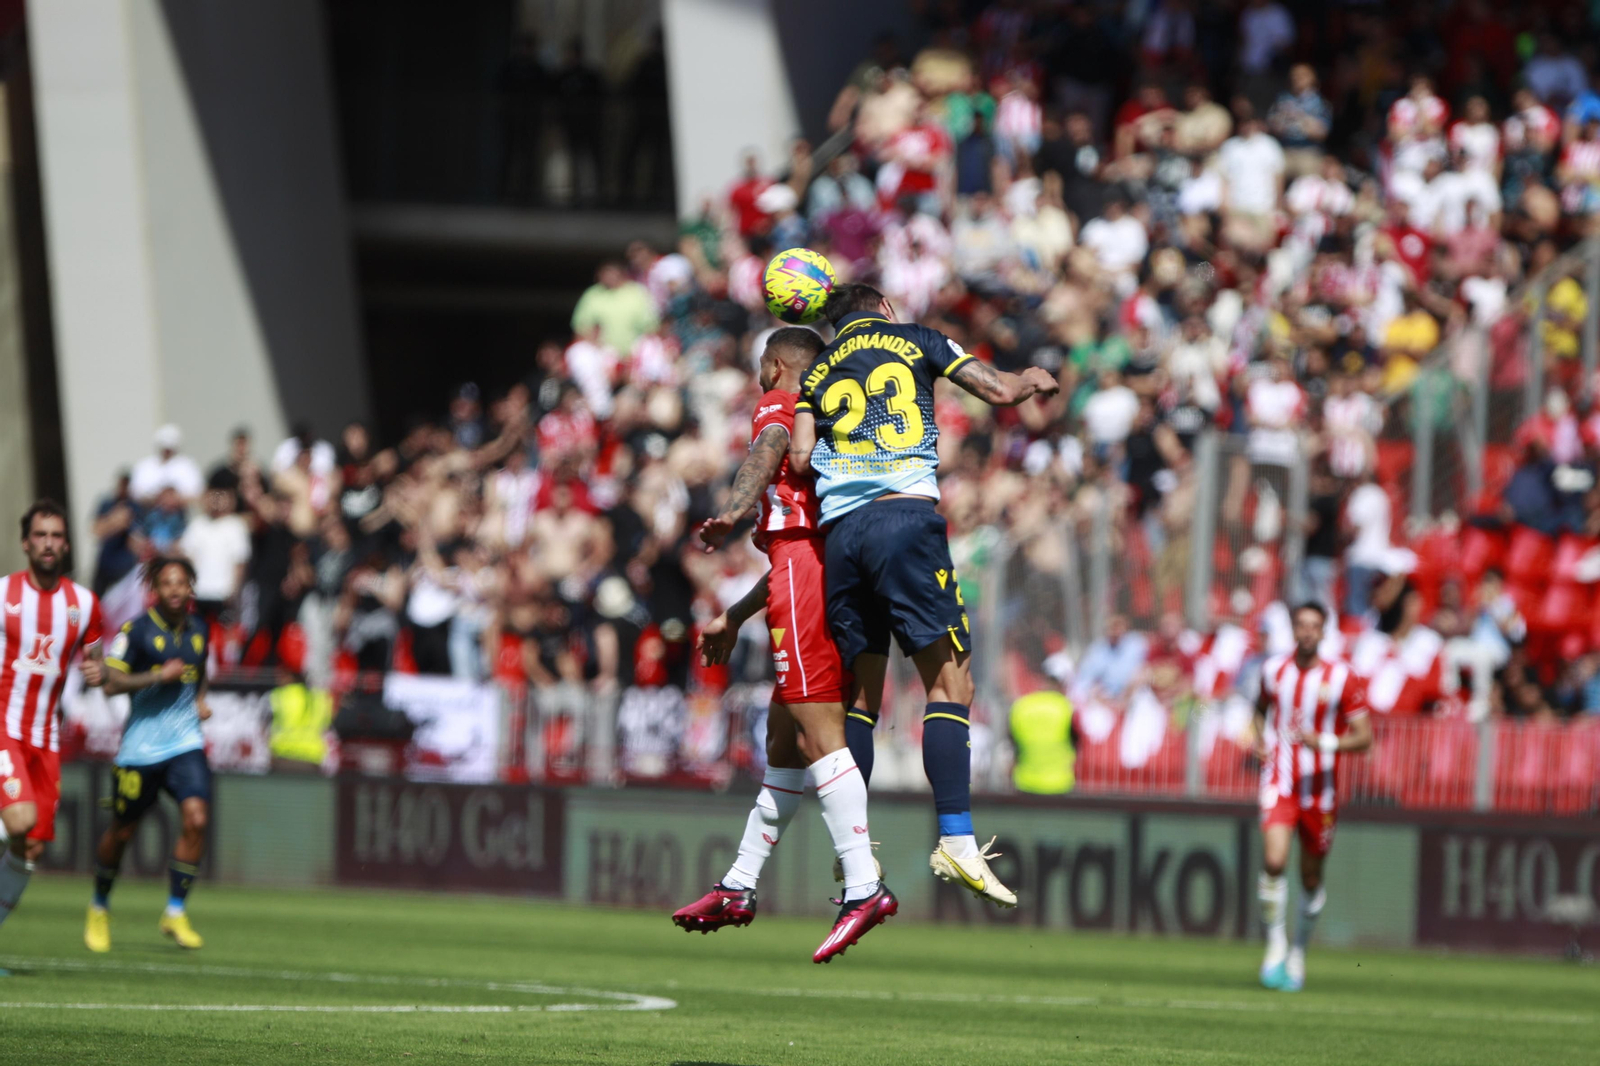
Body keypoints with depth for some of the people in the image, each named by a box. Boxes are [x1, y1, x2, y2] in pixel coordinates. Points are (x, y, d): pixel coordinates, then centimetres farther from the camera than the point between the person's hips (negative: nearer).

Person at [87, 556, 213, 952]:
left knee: (196, 818, -17)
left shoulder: (197, 630, 8)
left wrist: (200, 700, 10)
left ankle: (175, 913, -6)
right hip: (141, 746, -4)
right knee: (122, 832, 8)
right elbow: (112, 682, -13)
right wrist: (160, 676, -21)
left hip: (185, 741, 4)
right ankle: (99, 908, 33)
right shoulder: (137, 630, -9)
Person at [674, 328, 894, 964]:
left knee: (817, 737, -15)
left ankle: (863, 886, -25)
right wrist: (735, 619, 42)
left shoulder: (777, 406, 7)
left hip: (804, 578, -9)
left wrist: (735, 513, -39)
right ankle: (739, 887, 22)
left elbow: (770, 451, -20)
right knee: (783, 740, 15)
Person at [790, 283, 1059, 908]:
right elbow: (1001, 392, 13)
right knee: (949, 682, -6)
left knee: (862, 689, 13)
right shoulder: (915, 341, 15)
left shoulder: (818, 372, 21)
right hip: (906, 516, -4)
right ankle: (956, 839, -19)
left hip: (840, 530, 4)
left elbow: (799, 456, 6)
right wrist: (1033, 379, 34)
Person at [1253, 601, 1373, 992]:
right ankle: (1276, 947, -9)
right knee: (1274, 861, -21)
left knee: (1312, 877, 11)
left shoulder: (1342, 678, -7)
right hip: (1279, 782, 0)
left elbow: (1364, 737, -7)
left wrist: (1324, 743, -23)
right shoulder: (1273, 670, 1)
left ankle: (1298, 952, 33)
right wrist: (1260, 739, 5)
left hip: (1320, 788, 0)